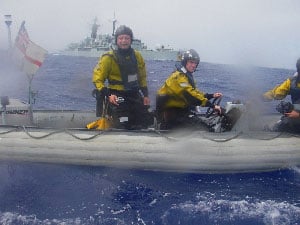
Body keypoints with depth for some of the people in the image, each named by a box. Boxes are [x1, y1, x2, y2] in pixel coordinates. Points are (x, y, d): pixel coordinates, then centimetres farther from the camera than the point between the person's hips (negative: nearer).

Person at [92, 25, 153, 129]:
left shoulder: (137, 56, 6)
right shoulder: (108, 58, -10)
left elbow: (142, 77, 18)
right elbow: (97, 78, -8)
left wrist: (145, 95, 11)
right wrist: (108, 95, -19)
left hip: (135, 95, 5)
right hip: (117, 96, -5)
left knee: (147, 121, 2)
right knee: (123, 126, -17)